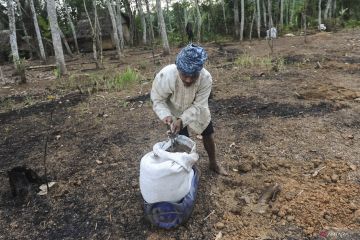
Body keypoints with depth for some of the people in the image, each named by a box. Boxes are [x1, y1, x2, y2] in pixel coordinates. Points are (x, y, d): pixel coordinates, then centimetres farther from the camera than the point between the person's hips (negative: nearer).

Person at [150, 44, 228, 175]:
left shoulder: (206, 78, -35)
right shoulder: (165, 76, -38)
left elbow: (198, 105, -27)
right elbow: (158, 100, -22)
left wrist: (182, 120, -41)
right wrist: (165, 115, -40)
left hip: (196, 109, 2)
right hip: (175, 111, -2)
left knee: (208, 134, 12)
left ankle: (213, 163, 37)